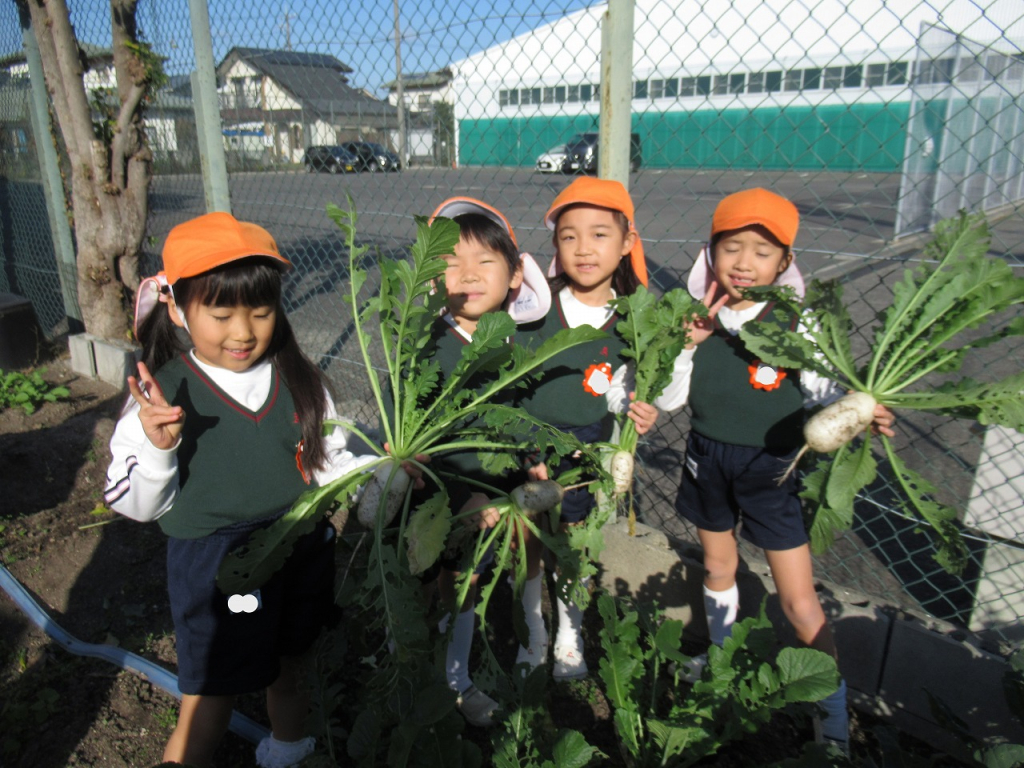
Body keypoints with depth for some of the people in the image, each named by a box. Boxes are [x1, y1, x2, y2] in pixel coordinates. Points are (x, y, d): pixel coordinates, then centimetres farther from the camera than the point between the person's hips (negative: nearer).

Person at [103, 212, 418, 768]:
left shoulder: (299, 380, -5)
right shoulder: (161, 393, -14)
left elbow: (332, 461, 3)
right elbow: (134, 504, -10)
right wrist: (155, 445, -27)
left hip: (301, 550, 4)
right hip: (215, 568, -4)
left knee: (290, 669, 25)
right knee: (209, 703, 7)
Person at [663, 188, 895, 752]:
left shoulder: (796, 325, -13)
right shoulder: (697, 320, -5)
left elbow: (824, 394, -11)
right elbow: (669, 398, -6)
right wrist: (688, 345, -18)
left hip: (772, 468, -3)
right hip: (710, 461, 4)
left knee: (799, 603, 2)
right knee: (718, 567, 25)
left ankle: (836, 721, 23)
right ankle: (720, 658, 51)